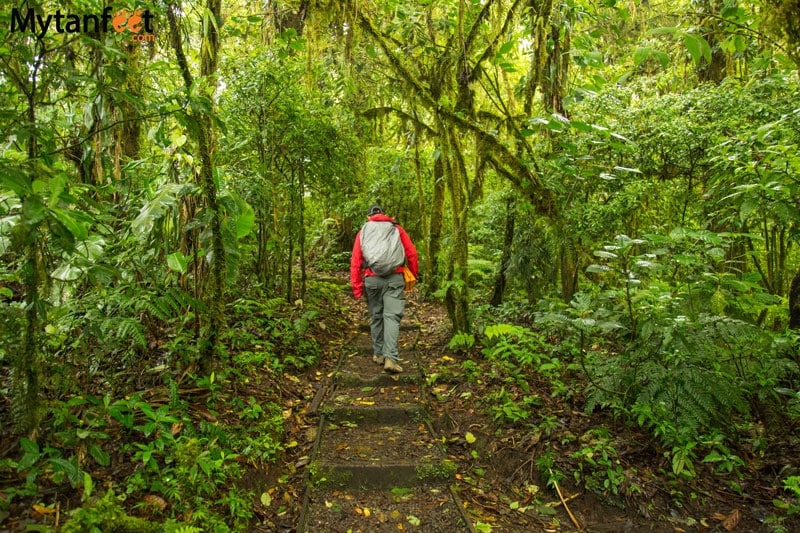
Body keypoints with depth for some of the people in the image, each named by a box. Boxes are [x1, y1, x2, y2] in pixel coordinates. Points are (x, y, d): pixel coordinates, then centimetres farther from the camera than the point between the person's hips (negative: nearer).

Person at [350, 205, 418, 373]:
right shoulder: (396, 229, 14)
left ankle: (378, 353, 21)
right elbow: (412, 254, 7)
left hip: (372, 279, 1)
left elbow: (355, 261, 7)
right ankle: (390, 358, -15)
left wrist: (356, 287, 8)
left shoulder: (363, 232, 13)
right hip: (394, 278, -1)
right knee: (392, 316, -5)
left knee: (376, 317, 14)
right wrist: (413, 276, 17)